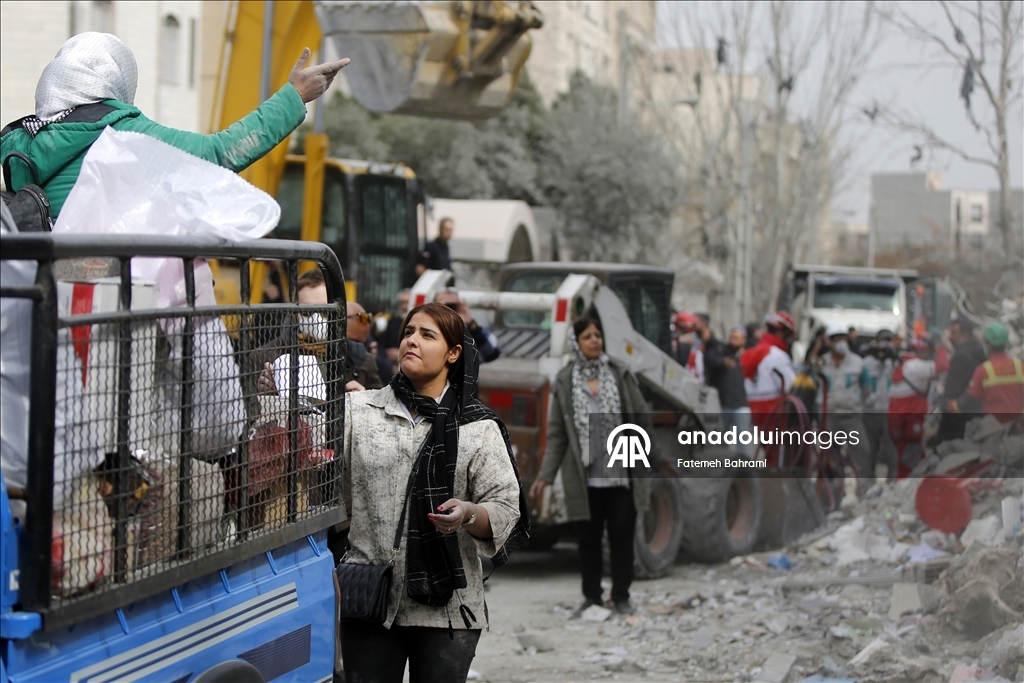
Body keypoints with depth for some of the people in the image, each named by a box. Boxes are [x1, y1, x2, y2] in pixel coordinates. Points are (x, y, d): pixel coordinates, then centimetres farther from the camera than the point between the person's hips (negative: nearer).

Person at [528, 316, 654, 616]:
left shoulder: (620, 374, 2)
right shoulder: (564, 382, 1)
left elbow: (642, 417, 6)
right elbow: (557, 434, 3)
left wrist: (654, 457, 5)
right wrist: (545, 476, -2)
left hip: (621, 474, 0)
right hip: (585, 476, 0)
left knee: (621, 535, 4)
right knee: (588, 537, 8)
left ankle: (621, 596, 15)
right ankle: (591, 596, 20)